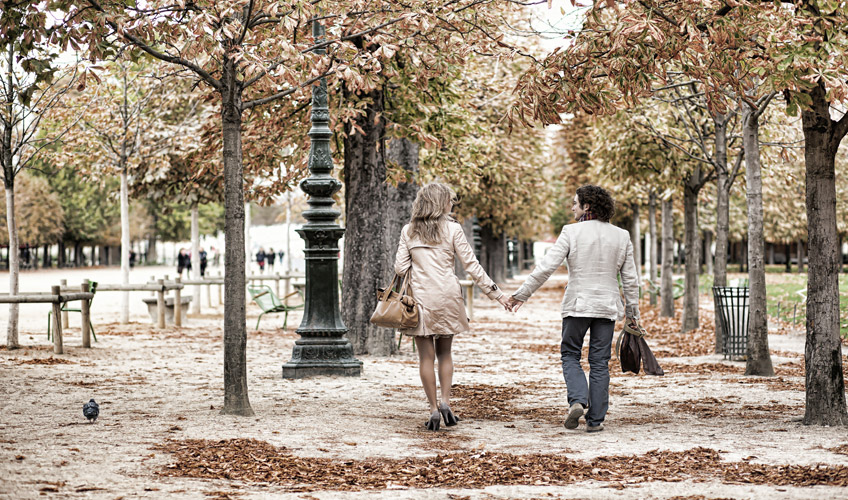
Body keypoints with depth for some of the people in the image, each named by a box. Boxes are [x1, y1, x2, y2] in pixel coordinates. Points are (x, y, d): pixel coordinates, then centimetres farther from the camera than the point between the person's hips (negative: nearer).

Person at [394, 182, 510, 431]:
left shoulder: (408, 231, 2)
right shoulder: (452, 229, -2)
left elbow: (400, 267, 0)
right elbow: (472, 266, -2)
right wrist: (496, 293, 4)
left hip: (420, 298, 0)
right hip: (447, 297, 0)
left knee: (426, 356, 4)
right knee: (444, 352, 14)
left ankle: (433, 409, 1)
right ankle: (445, 402, 0)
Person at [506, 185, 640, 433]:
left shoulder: (572, 232, -7)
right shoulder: (622, 236, 4)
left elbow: (546, 267, -11)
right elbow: (631, 279, 7)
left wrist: (521, 295, -6)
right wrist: (632, 311, 17)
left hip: (577, 305, -3)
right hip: (607, 306, 3)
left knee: (570, 354, 13)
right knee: (599, 362, 8)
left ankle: (578, 400, -10)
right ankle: (595, 419, 7)